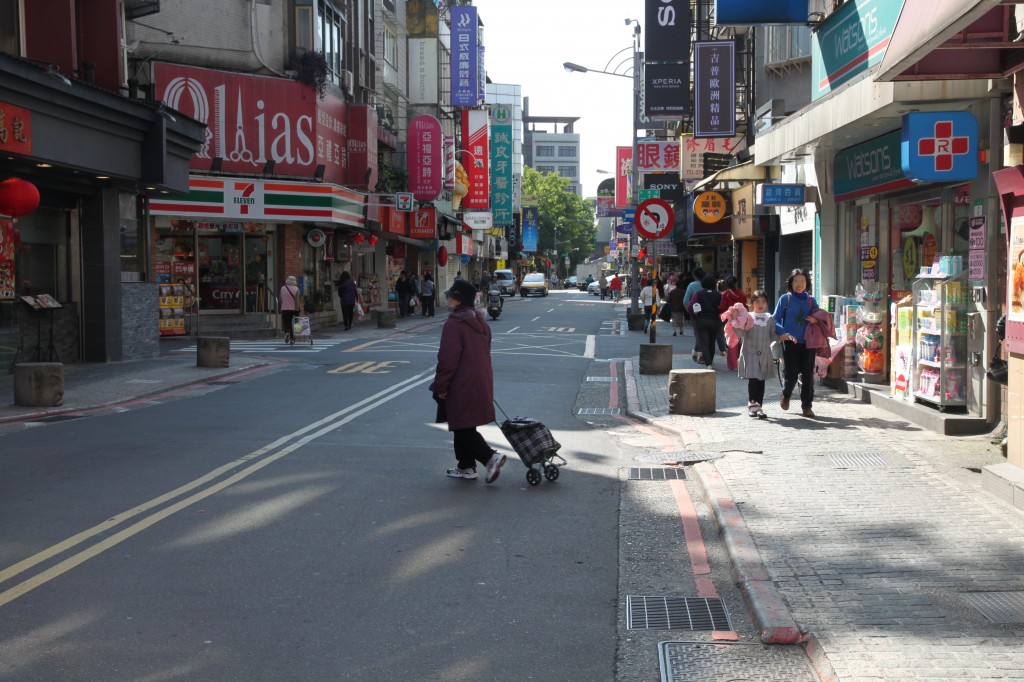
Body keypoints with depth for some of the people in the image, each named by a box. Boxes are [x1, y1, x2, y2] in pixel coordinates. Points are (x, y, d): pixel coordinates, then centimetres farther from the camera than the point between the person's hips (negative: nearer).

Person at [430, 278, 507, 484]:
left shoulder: (453, 324, -18)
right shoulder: (481, 322, 10)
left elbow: (448, 359, -19)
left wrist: (440, 386, -11)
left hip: (461, 387, -9)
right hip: (481, 382, 9)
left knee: (462, 429, -3)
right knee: (465, 427, 17)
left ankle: (490, 457, -14)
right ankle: (466, 467, 23)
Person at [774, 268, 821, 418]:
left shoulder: (811, 300, 11)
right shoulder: (785, 298, 3)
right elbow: (775, 320, 0)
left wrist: (816, 320, -8)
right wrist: (785, 333, -16)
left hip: (808, 343, 2)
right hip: (790, 343, -2)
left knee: (808, 375, 0)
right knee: (791, 375, -5)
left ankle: (807, 405, 10)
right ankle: (786, 396, 26)